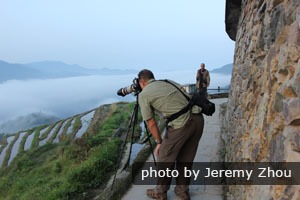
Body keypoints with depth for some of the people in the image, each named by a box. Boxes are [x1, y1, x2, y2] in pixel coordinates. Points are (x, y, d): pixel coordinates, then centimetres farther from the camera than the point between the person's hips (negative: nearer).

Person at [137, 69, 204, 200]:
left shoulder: (143, 95, 7)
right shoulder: (169, 82, 24)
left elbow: (151, 123, 7)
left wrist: (159, 142, 20)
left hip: (181, 124, -7)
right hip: (198, 118, 7)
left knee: (165, 158, 14)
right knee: (185, 158, 22)